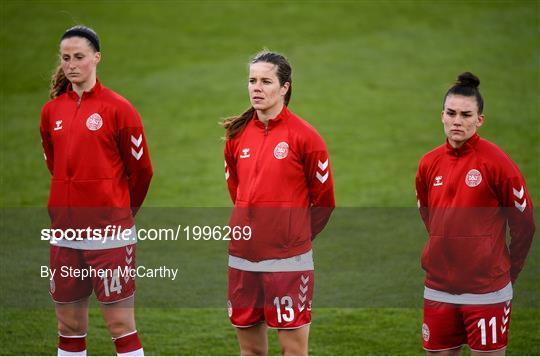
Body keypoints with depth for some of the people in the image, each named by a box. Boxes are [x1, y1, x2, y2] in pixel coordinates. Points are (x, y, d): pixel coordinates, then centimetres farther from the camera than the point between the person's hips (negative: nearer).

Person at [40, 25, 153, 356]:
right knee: (70, 324, 10)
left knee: (120, 323, -4)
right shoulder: (52, 110, 8)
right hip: (65, 229, 5)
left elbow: (141, 169, -1)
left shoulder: (118, 108, -7)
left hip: (109, 230, -5)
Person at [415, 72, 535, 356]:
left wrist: (509, 270, 4)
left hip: (485, 291, -5)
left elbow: (524, 223, -3)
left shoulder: (496, 161, -10)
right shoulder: (429, 163, 5)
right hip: (438, 288, 5)